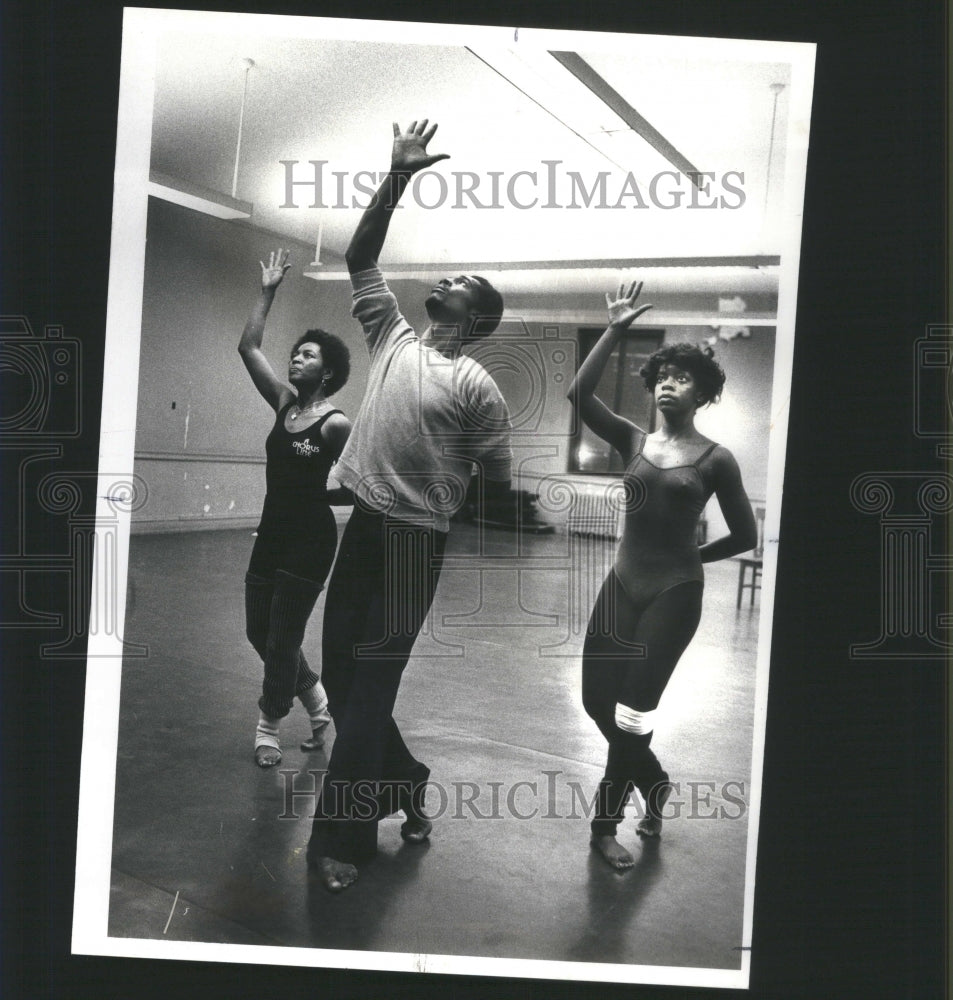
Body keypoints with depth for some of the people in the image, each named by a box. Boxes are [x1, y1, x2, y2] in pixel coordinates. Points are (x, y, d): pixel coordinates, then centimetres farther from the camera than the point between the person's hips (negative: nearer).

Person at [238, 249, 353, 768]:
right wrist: (268, 292, 5)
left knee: (282, 638, 1)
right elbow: (248, 347, 5)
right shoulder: (284, 403, 6)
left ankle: (269, 725, 20)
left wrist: (316, 491, -16)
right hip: (271, 533, 7)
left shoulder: (336, 425, -13)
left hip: (310, 542, -7)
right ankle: (318, 699, 33)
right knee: (259, 632, 14)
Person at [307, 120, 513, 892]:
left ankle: (342, 836, 7)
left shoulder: (477, 387, -6)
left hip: (413, 538, -6)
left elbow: (498, 483, -3)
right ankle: (402, 783, 32)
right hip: (358, 524, 6)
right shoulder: (393, 337, 10)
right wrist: (398, 176, 1)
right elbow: (360, 256, 7)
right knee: (341, 666, 11)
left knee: (371, 680, -3)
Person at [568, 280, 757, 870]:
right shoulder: (633, 441, 5)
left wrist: (689, 556, 8)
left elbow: (745, 536, 1)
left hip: (675, 593, -4)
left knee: (632, 709, -1)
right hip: (622, 584, 4)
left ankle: (606, 822, 17)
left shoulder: (716, 459, -4)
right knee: (598, 699, 6)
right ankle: (654, 785, 33)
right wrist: (615, 332, -13)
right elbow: (580, 394, -10)